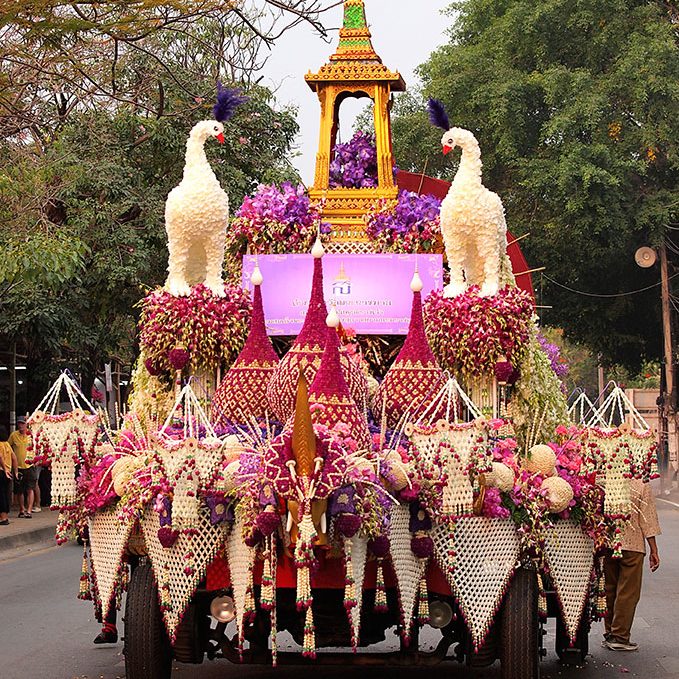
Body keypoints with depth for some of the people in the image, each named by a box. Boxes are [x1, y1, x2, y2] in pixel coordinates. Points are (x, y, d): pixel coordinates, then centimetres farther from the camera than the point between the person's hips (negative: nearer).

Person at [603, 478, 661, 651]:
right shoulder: (642, 485, -7)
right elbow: (648, 520, -6)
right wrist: (653, 550, 0)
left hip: (605, 545, 3)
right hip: (632, 546, -3)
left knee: (609, 590, 13)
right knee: (628, 593, 3)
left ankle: (609, 634, 19)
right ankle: (620, 637, 2)